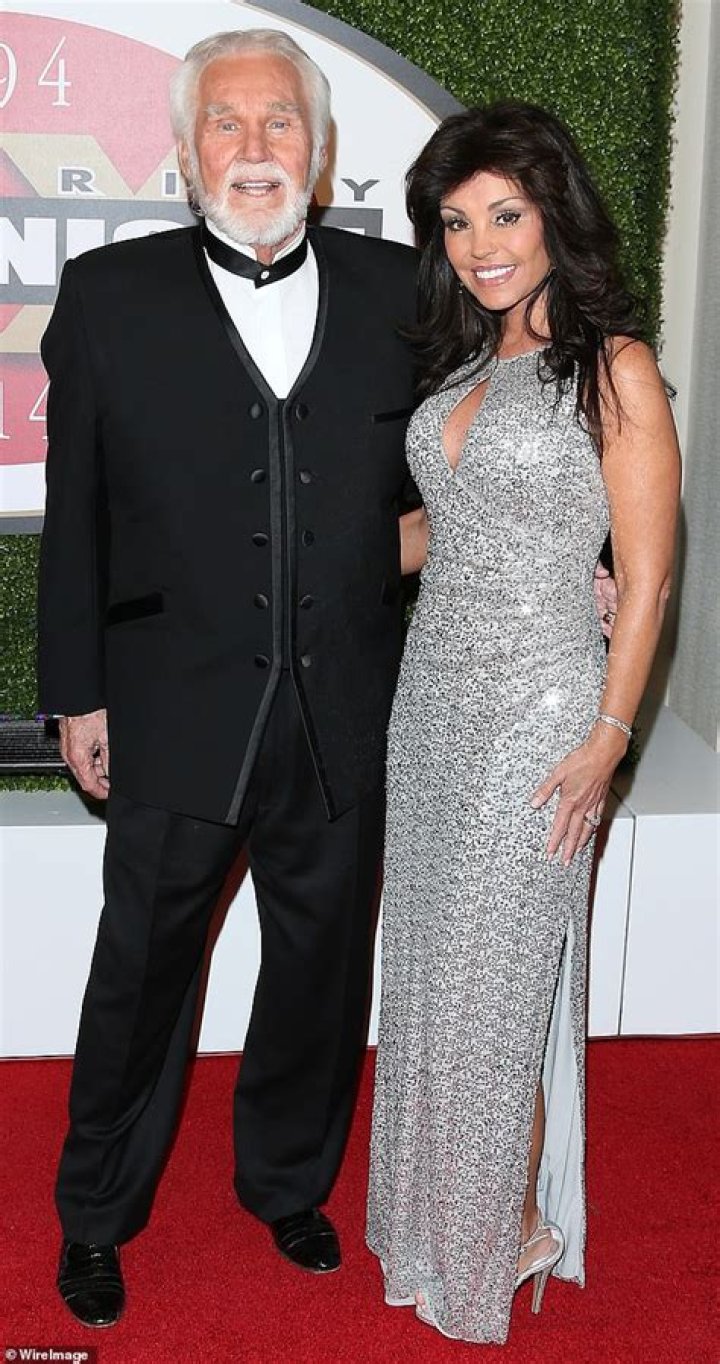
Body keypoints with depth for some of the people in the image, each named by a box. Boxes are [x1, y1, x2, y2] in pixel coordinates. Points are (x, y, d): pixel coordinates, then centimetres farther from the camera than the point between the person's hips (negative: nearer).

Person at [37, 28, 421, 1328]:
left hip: (346, 719, 2)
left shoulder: (398, 290, 1)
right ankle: (97, 1216, 36)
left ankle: (288, 1182, 43)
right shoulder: (110, 295, -3)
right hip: (181, 717, -2)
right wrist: (77, 693, -1)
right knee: (140, 972, 13)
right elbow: (76, 513, -1)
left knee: (321, 968, 18)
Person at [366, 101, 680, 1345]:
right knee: (431, 965, 14)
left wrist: (607, 740, -13)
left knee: (494, 980, 4)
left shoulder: (613, 367, -10)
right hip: (431, 694, 7)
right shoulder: (462, 364, 10)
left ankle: (513, 1229, 28)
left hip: (535, 710, -6)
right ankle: (437, 1210, 34)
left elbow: (644, 577, -11)